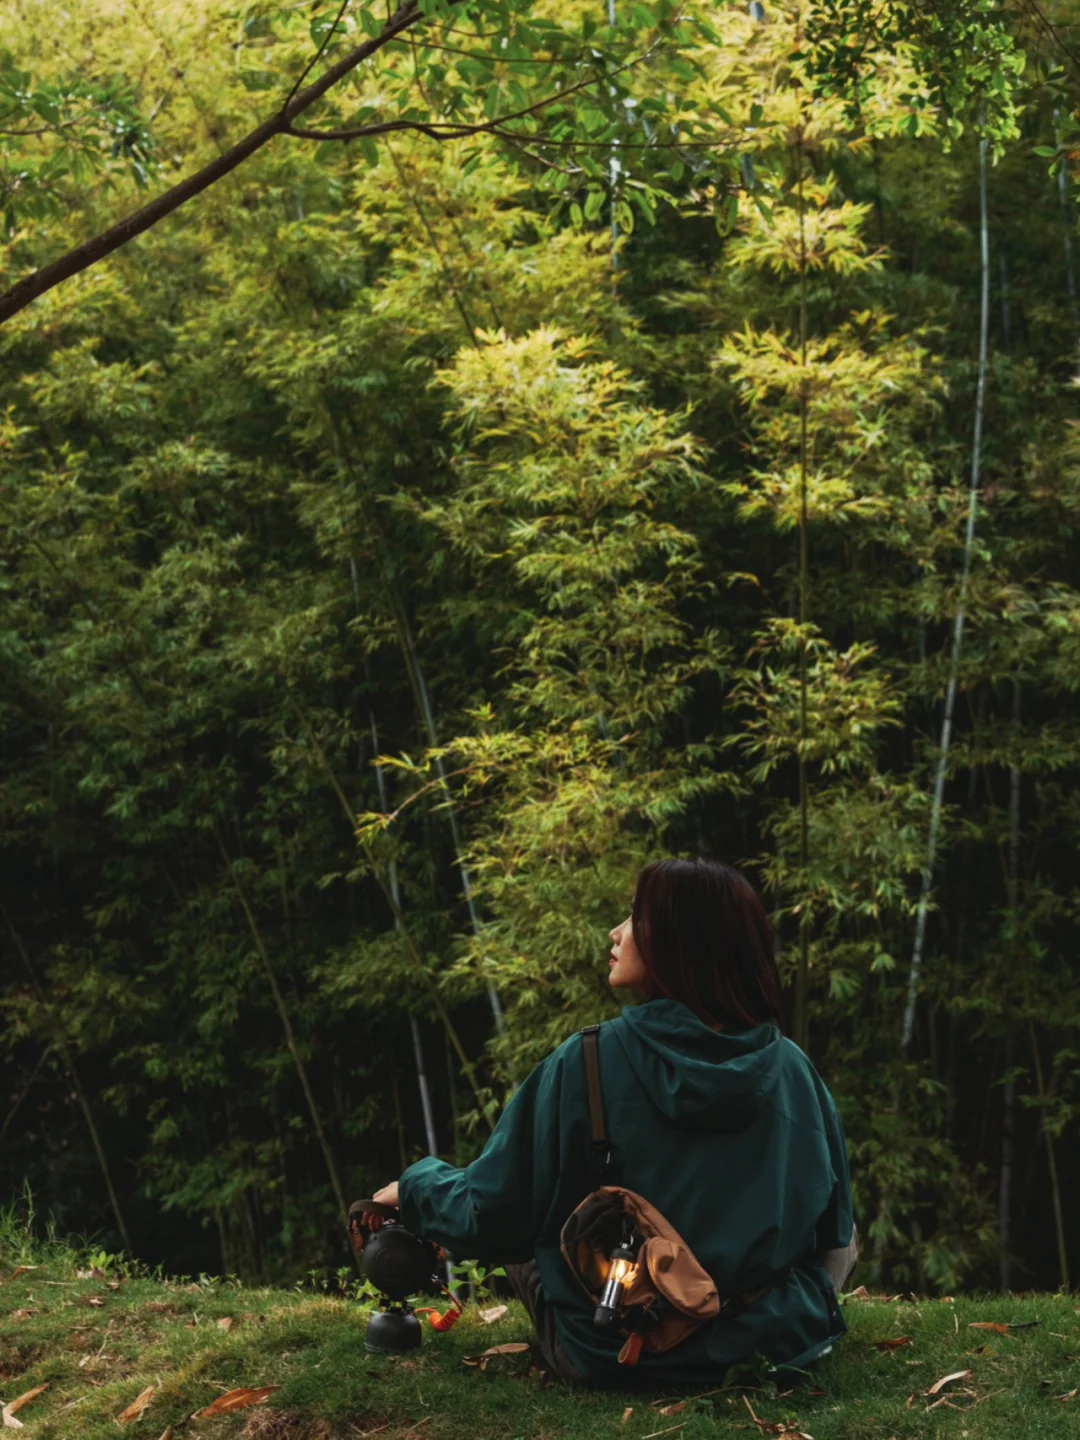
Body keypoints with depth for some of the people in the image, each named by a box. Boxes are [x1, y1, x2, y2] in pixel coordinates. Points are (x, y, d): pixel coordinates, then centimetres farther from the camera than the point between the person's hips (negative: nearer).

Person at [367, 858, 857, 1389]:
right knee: (847, 1239, 31)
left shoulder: (584, 1064, -17)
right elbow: (832, 1223, 3)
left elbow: (491, 1217, -8)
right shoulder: (793, 1069, -10)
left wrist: (416, 1185, 13)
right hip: (779, 1344, 2)